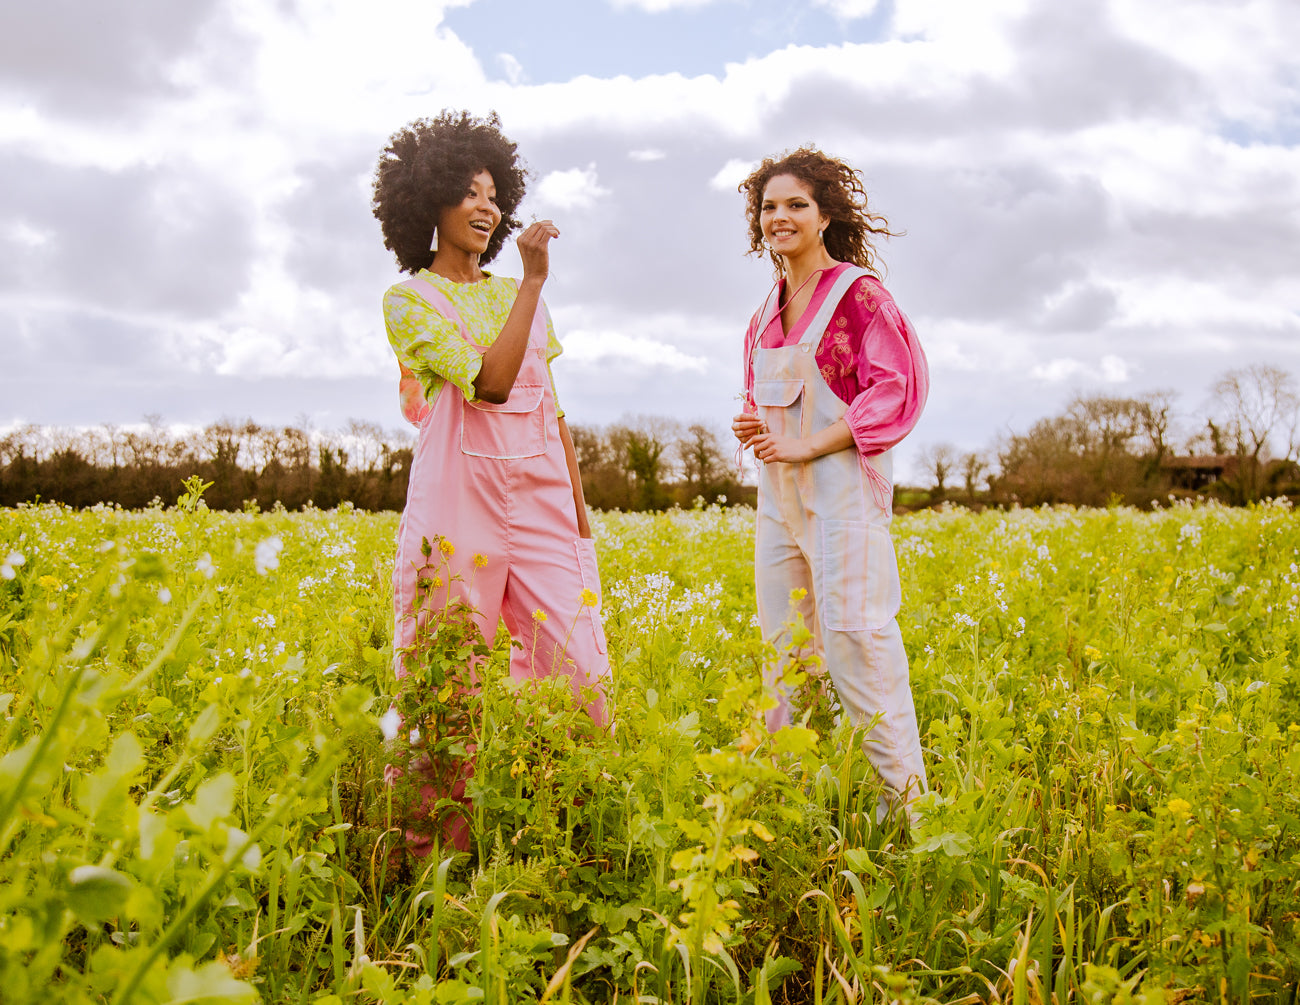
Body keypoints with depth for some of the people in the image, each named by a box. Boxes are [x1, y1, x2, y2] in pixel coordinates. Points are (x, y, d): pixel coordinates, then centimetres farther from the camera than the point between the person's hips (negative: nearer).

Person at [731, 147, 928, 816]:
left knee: (855, 648, -10)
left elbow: (898, 389, -14)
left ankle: (907, 801, -2)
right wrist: (749, 425, 4)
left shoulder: (858, 292, -6)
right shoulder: (768, 313, 15)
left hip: (841, 488, -7)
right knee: (783, 646, 9)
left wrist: (806, 445, -16)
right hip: (778, 492, 8)